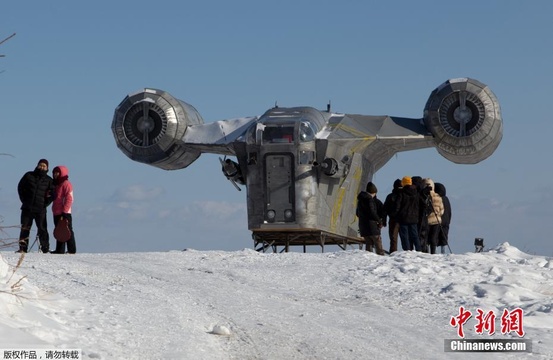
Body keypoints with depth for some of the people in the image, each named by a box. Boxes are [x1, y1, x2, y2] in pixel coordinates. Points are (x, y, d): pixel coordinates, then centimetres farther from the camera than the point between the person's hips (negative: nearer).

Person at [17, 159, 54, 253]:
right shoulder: (29, 176, 6)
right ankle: (23, 248, 5)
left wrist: (45, 204, -1)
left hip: (40, 210, -1)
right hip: (27, 208, 1)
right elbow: (20, 187, 12)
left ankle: (45, 248, 1)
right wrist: (24, 200, 5)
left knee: (42, 229, -4)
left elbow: (52, 194, 6)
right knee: (25, 228, 2)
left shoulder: (49, 180, 4)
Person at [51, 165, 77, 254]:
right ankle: (59, 250, 13)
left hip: (64, 213, -9)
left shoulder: (66, 184, -9)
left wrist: (64, 211, -19)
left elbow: (69, 199, -15)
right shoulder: (56, 184, 20)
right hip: (57, 213, 9)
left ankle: (72, 249, -5)